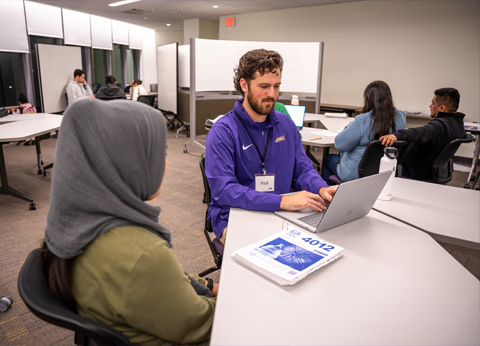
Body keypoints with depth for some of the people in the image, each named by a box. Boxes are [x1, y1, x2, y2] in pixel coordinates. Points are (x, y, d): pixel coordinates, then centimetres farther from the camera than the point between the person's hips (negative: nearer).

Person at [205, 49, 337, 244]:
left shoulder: (286, 124, 7)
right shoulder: (222, 132, -13)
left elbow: (303, 169, 11)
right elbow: (223, 190, -23)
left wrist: (322, 189, -13)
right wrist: (282, 201, -30)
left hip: (282, 216, 6)